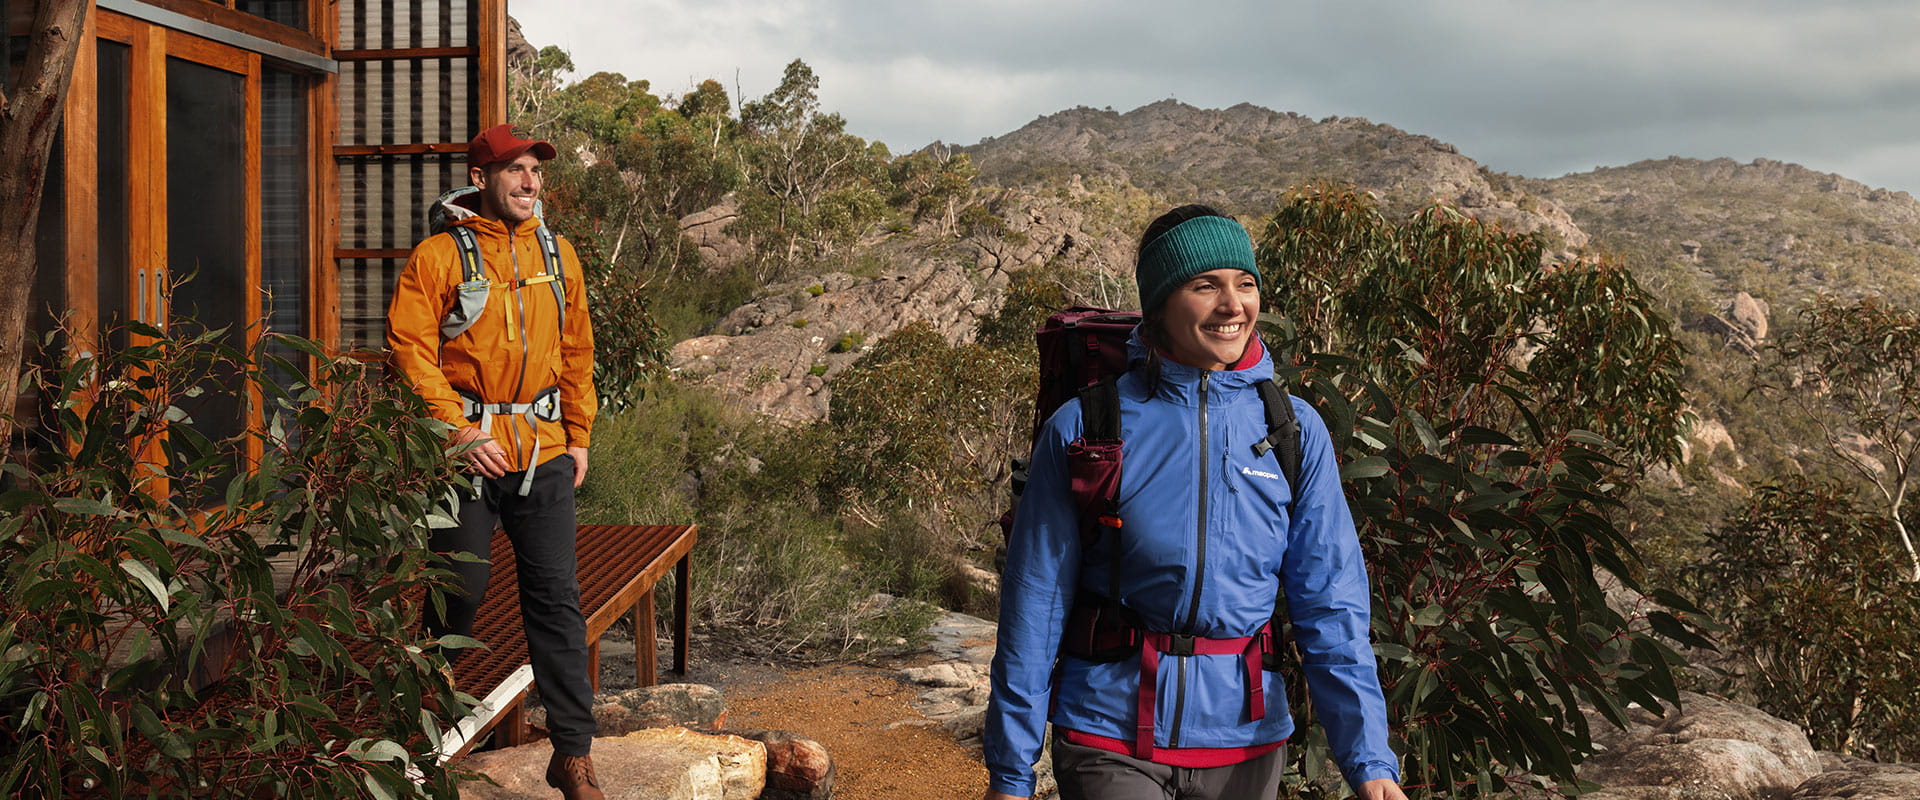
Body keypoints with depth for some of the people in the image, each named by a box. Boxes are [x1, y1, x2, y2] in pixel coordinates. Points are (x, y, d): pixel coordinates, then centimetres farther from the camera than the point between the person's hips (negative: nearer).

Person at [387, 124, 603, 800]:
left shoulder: (556, 255, 12)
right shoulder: (437, 256, -2)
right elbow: (409, 350, -8)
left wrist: (578, 435, 12)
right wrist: (460, 432, -14)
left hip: (544, 450, 3)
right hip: (468, 451, -3)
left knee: (556, 597, 0)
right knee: (459, 591, 7)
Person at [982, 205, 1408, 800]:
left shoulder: (1296, 431, -1)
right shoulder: (1084, 429, -8)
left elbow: (1330, 606, -1)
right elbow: (1035, 601, -4)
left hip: (1246, 740, 3)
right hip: (1110, 733, -2)